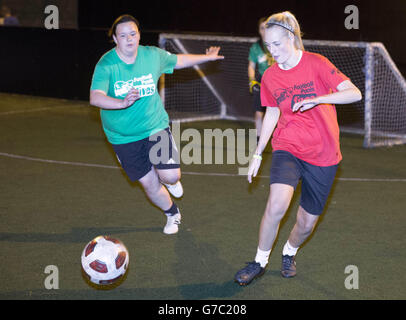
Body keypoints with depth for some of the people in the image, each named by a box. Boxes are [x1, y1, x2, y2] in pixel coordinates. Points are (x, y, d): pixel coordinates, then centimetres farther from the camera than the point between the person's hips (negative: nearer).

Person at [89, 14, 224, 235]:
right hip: (123, 136, -1)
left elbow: (179, 61, 15)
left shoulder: (153, 55, -5)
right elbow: (95, 98, -31)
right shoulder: (106, 65, -17)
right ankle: (172, 214, 34)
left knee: (170, 176, -14)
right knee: (149, 184, 5)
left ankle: (171, 181, 26)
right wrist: (123, 103, -48)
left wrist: (206, 57, 25)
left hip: (155, 127, 1)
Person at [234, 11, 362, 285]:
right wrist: (258, 154, 19)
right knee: (277, 204, -25)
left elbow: (354, 93, -16)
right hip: (287, 148, 1)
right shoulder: (270, 77, 2)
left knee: (307, 223, 5)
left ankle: (290, 252, 39)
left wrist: (317, 99, -31)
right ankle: (260, 261, -5)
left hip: (323, 155, -1)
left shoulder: (316, 64, -9)